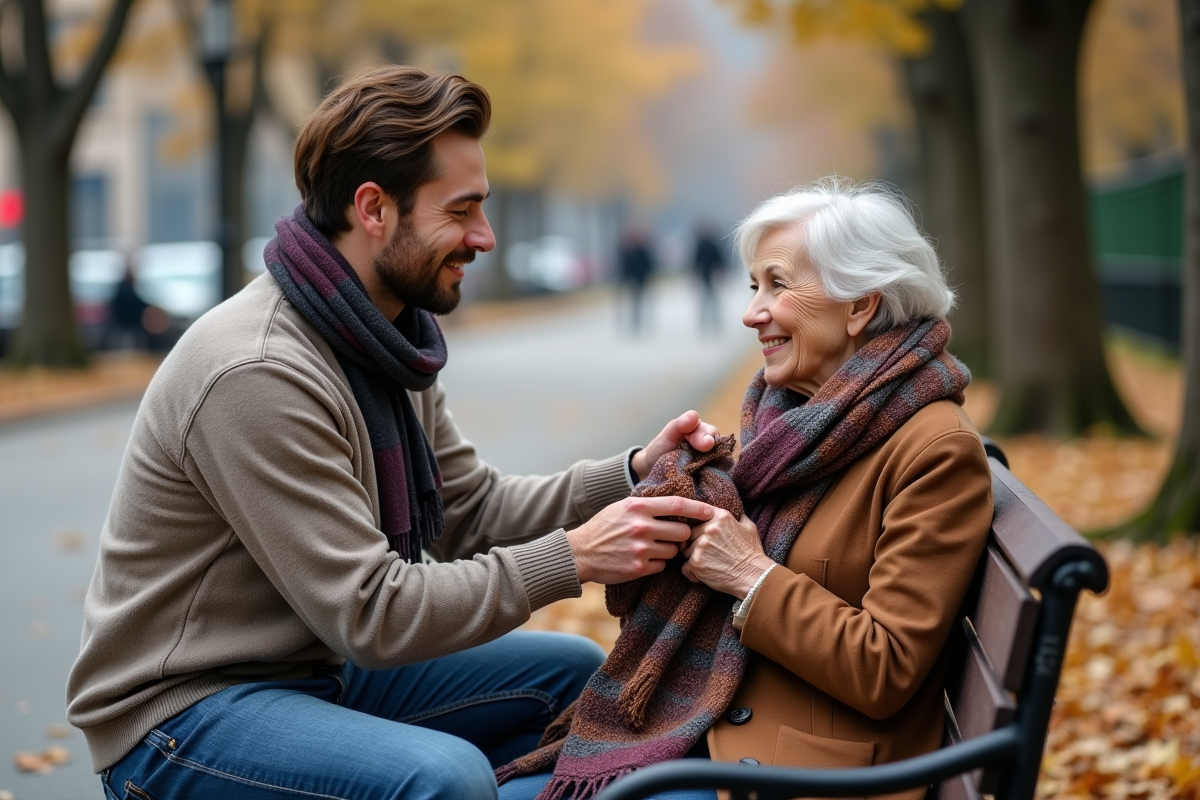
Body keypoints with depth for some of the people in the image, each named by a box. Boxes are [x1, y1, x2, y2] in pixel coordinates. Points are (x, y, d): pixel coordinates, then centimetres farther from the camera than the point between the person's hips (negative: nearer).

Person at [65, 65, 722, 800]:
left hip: (318, 668, 10)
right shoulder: (257, 376, -25)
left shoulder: (386, 341, 5)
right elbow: (370, 612, -25)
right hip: (182, 711, -9)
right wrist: (570, 559, -24)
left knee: (575, 673, 11)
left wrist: (633, 475, -5)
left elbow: (472, 511, 9)